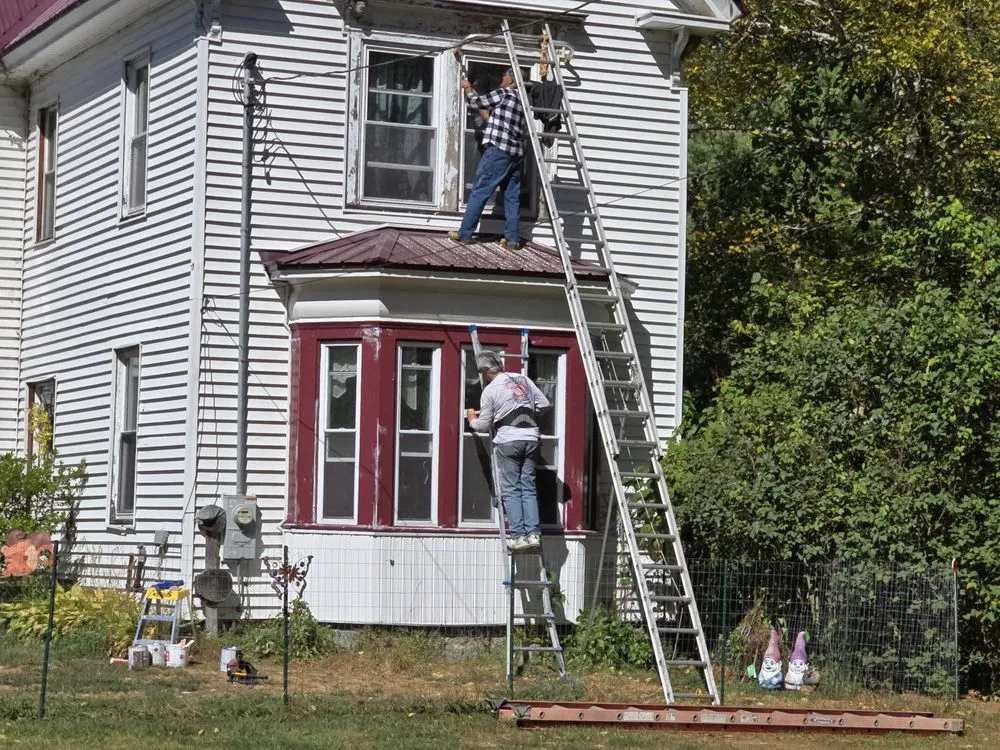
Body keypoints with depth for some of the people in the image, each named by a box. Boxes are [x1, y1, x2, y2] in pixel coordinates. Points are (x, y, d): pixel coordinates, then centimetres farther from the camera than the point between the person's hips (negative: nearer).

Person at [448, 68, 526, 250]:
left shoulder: (504, 93, -5)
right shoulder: (522, 99, 18)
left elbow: (476, 102, 4)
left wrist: (467, 88, 23)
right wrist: (474, 91, 39)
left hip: (498, 150, -7)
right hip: (516, 154, 7)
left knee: (479, 192, -3)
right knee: (512, 195, 7)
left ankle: (465, 233, -2)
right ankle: (512, 238, 3)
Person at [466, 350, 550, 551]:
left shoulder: (490, 390, -3)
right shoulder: (524, 380, 11)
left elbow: (484, 425, 1)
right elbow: (544, 404, 13)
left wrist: (472, 420, 23)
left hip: (507, 440, -5)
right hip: (531, 438, 5)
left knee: (510, 490, 0)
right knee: (529, 488, 7)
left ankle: (518, 535, -5)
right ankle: (533, 533, 1)